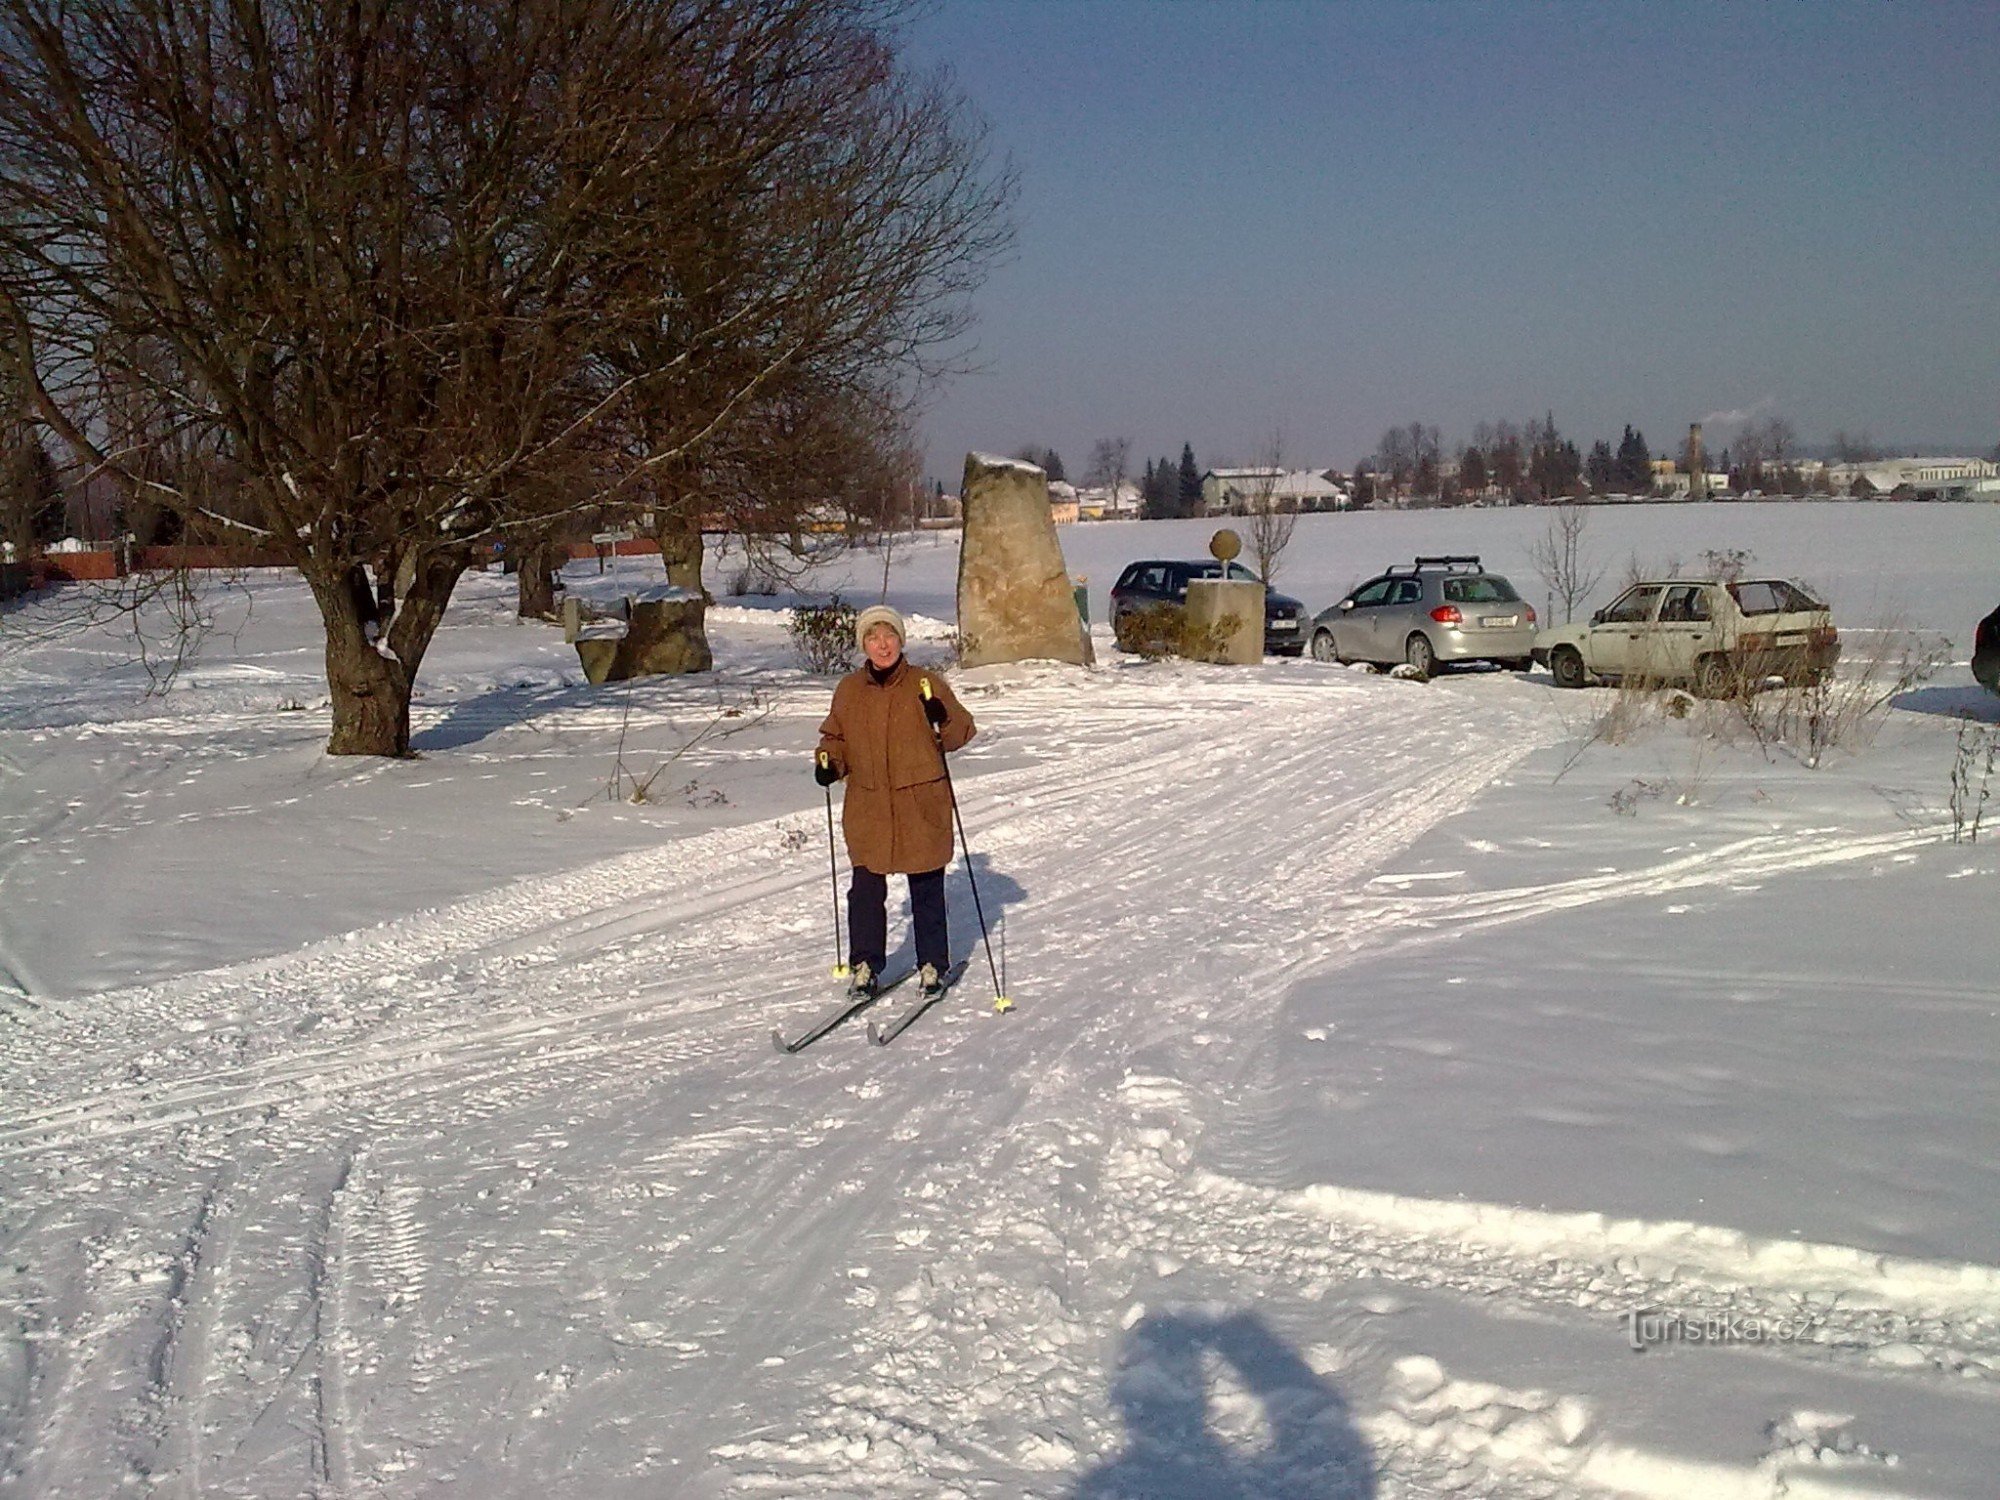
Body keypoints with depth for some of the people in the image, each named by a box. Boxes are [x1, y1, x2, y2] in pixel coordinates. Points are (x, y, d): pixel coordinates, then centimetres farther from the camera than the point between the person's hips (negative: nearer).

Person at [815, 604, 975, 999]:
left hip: (922, 807, -2)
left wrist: (941, 718, -19)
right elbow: (837, 738, 17)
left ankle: (933, 964, 23)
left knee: (927, 890, 8)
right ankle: (864, 964, 19)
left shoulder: (926, 684, -3)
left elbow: (961, 734, 0)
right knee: (866, 889, 4)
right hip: (868, 809, 2)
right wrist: (829, 762, -2)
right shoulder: (849, 690, 4)